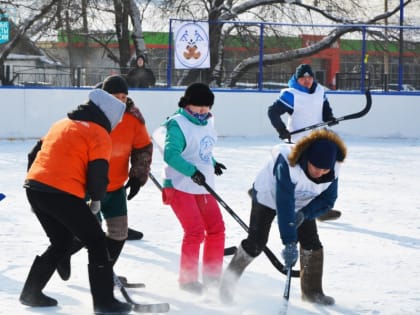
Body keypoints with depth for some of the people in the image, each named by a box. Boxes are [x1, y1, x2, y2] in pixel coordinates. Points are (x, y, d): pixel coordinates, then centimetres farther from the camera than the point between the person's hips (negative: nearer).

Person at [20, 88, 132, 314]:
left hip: (34, 187, 8)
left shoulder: (61, 125, 23)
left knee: (61, 241, 25)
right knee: (96, 242, 4)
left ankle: (31, 293, 27)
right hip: (62, 194, -8)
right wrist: (96, 199, 8)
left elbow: (34, 154, 25)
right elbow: (98, 172, -9)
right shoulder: (99, 134, -1)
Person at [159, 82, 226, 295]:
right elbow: (170, 154, -26)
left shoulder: (207, 123, 11)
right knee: (195, 231, -14)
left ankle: (212, 275, 21)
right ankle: (187, 279, -1)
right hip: (180, 187, -8)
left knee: (216, 229, 7)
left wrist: (212, 164, 15)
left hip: (203, 187, 8)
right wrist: (191, 170, -35)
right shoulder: (178, 124, -15)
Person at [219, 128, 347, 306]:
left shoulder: (332, 171, -26)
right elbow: (284, 205, -45)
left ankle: (312, 291, 11)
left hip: (302, 204, 5)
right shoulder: (287, 163, -43)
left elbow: (327, 200, -12)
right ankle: (229, 280, 11)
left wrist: (304, 214, -30)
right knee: (256, 243, -8)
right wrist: (289, 243, -48)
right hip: (269, 196, -4)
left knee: (312, 244, -5)